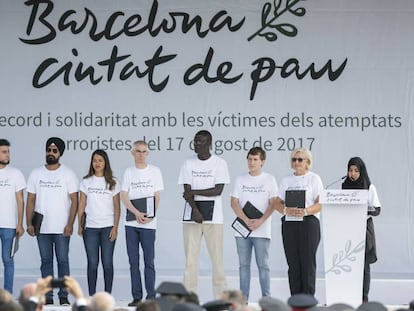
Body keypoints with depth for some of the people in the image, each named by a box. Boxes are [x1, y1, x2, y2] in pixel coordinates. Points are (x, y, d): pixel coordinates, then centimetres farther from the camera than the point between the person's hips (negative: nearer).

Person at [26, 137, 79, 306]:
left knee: (63, 261, -1)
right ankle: (48, 295, 9)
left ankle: (64, 295, 3)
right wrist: (29, 223, -1)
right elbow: (30, 200, 8)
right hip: (42, 228, 3)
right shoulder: (36, 173, 8)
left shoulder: (68, 173, 1)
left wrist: (70, 224, -11)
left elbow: (74, 200, -3)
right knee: (46, 261, 6)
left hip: (61, 228, -3)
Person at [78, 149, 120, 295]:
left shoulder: (113, 183, 5)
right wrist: (80, 225, 2)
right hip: (90, 227, 1)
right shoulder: (86, 182, 7)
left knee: (107, 263, -1)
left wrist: (115, 227, -4)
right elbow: (81, 205, 8)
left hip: (108, 227, -1)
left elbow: (117, 207, 4)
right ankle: (91, 296, 4)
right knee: (92, 263, 1)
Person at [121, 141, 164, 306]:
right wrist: (136, 213, -12)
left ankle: (151, 296, -3)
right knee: (133, 261, 3)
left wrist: (151, 216, -11)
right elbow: (124, 196, 3)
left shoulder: (154, 171, 6)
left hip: (148, 223, -2)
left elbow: (157, 197, 3)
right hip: (131, 222, 2)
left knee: (149, 261, -4)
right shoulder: (129, 172, 10)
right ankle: (136, 297, 6)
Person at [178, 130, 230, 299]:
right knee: (191, 258, 0)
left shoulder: (219, 163, 1)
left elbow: (218, 190, -7)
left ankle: (221, 297, 0)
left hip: (214, 217, -2)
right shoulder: (188, 163, 8)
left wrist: (194, 192, -8)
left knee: (217, 258, -3)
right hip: (192, 216, 2)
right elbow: (187, 191, -1)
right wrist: (195, 210, -15)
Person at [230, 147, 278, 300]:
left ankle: (266, 298, -1)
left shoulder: (269, 179, 4)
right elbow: (234, 203, 4)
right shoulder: (240, 180, 10)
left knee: (263, 264, -3)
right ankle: (243, 299, 7)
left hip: (262, 230, -3)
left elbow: (273, 204, -1)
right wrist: (246, 220, -11)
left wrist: (260, 221, -14)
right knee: (243, 264, 4)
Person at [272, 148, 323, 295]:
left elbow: (320, 204, -3)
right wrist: (286, 210, -12)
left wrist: (306, 211, -22)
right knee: (293, 262, 2)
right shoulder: (286, 180, 17)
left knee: (307, 261, -7)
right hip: (289, 223, 4)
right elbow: (277, 203, 11)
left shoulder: (314, 178, 5)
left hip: (308, 222, -4)